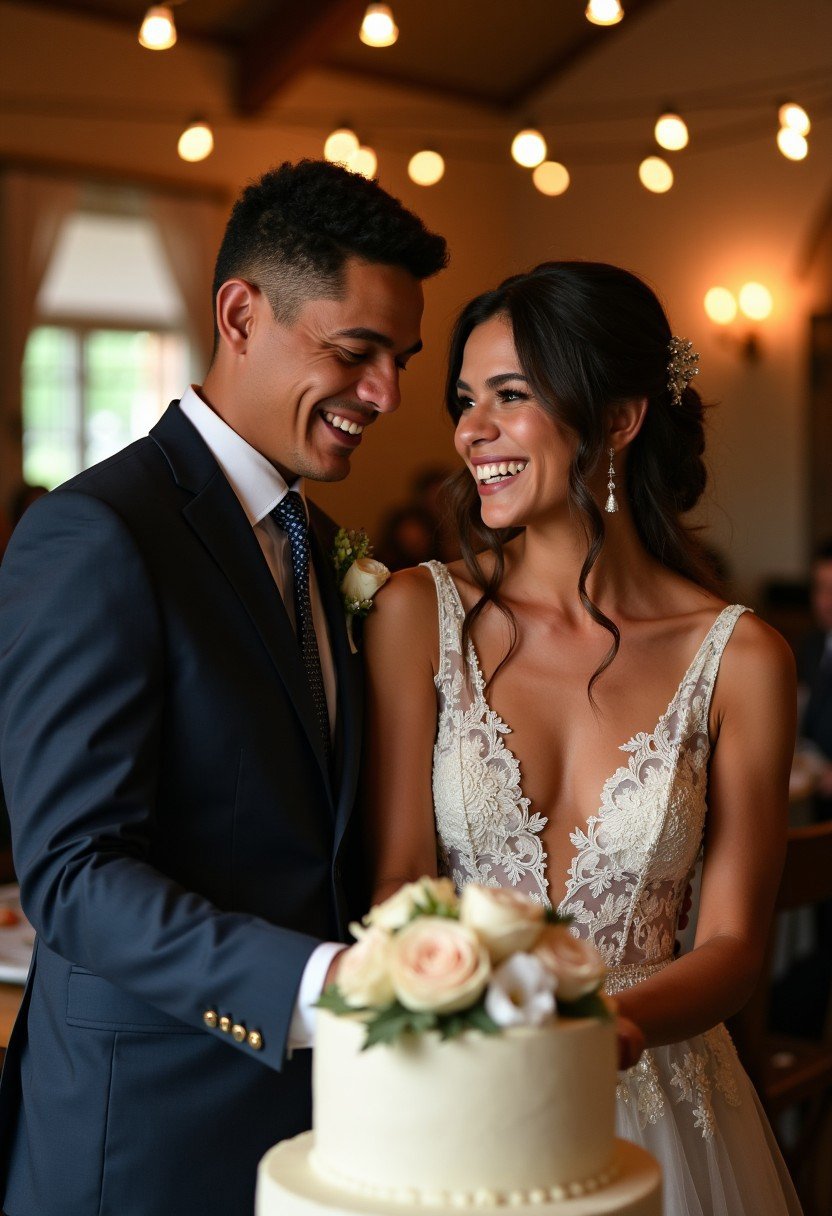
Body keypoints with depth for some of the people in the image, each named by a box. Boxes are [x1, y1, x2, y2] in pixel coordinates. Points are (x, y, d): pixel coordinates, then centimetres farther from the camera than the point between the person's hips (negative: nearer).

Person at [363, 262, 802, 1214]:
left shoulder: (740, 659, -8)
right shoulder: (419, 615, -6)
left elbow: (731, 939, -6)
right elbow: (399, 881, -8)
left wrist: (615, 1022, -26)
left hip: (651, 1109, 0)